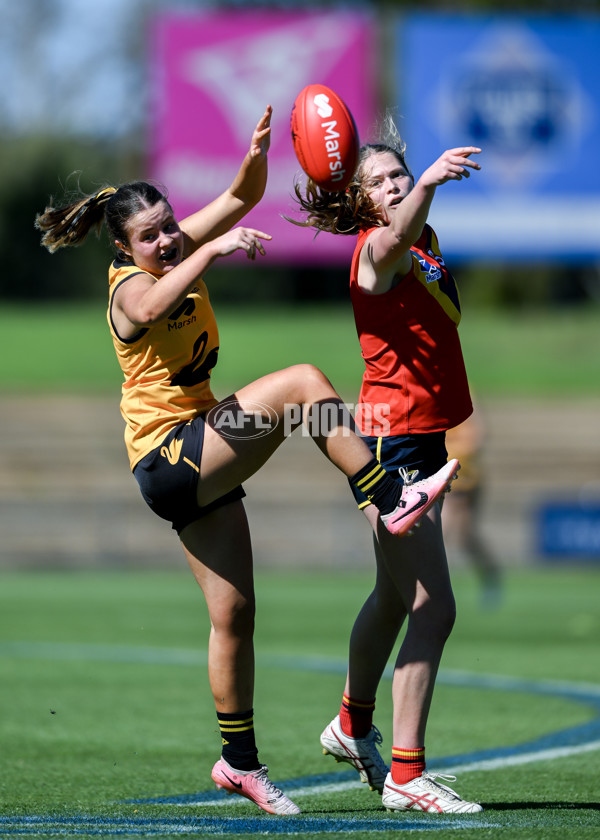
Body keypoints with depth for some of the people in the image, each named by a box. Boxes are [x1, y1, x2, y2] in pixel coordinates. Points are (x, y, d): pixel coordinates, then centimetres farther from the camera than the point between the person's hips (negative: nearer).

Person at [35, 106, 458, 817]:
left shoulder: (180, 251, 9)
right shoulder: (129, 286, -14)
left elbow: (240, 199, 5)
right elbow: (151, 307, -40)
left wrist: (256, 155, -16)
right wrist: (211, 251, -50)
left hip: (202, 464, 8)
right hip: (166, 458, -8)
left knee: (233, 612, 9)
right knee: (302, 381, -21)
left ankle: (239, 762, 16)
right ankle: (393, 504, -20)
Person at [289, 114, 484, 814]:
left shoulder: (426, 244, 10)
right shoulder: (375, 251, -17)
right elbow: (395, 234, -45)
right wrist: (430, 183, -62)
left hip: (422, 436, 10)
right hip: (393, 438, -10)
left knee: (395, 596, 25)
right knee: (432, 608, -14)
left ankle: (353, 726, 44)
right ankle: (405, 775, -11)